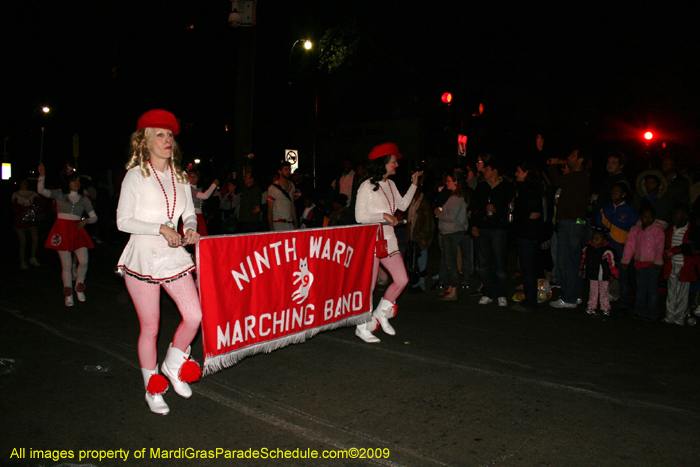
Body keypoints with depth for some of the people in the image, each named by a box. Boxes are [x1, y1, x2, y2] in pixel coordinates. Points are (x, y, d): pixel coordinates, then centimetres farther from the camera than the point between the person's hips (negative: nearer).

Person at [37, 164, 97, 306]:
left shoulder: (84, 199, 10)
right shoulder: (59, 194, 6)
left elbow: (94, 217, 11)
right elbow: (41, 191, -8)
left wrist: (86, 221, -9)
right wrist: (42, 176, -20)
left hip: (78, 231, 2)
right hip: (62, 231, -2)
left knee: (84, 261, -10)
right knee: (66, 265, 0)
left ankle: (79, 288, 15)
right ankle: (68, 295, 14)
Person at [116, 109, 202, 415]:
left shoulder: (180, 177, 12)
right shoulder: (136, 175, -2)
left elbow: (189, 214, 15)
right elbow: (123, 221, -8)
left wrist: (190, 229, -7)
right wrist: (161, 229, -18)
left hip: (174, 255, 4)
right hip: (143, 256, -4)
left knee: (194, 316, -8)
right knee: (150, 327, 4)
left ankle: (172, 365, 20)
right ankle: (152, 388, 25)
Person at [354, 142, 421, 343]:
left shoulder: (390, 184, 13)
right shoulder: (366, 186, -11)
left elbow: (403, 204, 22)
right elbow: (360, 216, -14)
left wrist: (414, 185, 18)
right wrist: (384, 216, -17)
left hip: (389, 240, 8)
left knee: (402, 280, 5)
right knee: (368, 286, -1)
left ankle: (380, 314, 23)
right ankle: (362, 327, 13)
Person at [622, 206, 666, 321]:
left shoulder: (658, 230, -3)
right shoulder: (635, 230, 11)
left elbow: (659, 247, -9)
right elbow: (630, 245, 13)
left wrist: (658, 261, -16)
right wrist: (626, 260, 10)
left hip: (652, 264, -5)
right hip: (639, 263, 5)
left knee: (652, 288, -2)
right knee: (641, 288, 12)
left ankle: (650, 313, 4)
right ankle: (639, 311, 20)